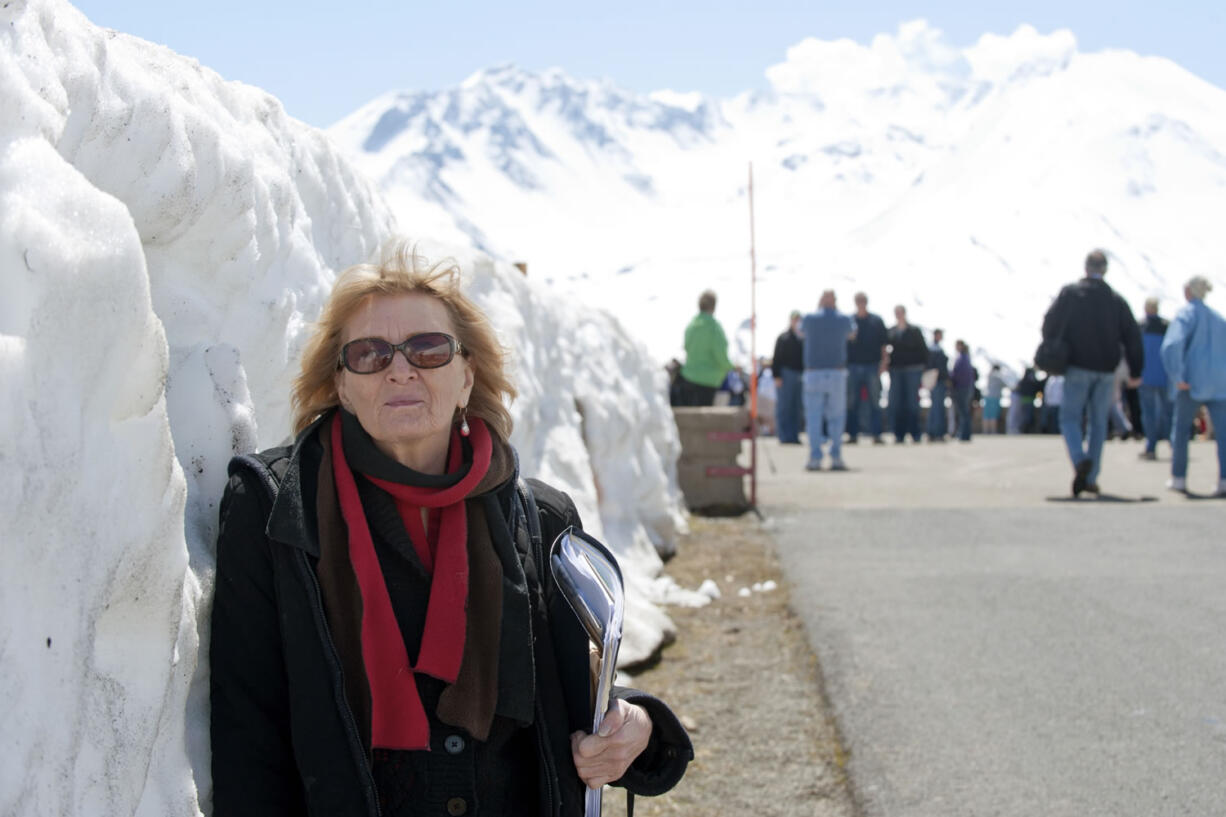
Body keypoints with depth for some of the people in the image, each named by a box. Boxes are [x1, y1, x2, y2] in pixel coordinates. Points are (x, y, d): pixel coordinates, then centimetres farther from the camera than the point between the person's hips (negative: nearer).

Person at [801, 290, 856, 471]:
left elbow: (801, 332, 22)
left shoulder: (810, 319, -2)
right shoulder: (844, 319, 0)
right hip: (837, 374, 1)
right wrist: (836, 310, 30)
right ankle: (836, 457, 3)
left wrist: (818, 309, 28)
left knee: (814, 417, 3)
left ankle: (815, 459, -2)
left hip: (814, 373, -1)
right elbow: (851, 332, 24)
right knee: (837, 417, 9)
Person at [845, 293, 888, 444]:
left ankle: (876, 434, -1)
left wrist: (884, 360, -3)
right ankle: (853, 434, 7)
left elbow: (883, 344, 7)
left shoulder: (877, 321, 7)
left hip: (872, 366, -1)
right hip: (853, 365, 1)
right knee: (852, 403, 2)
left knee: (874, 402, -1)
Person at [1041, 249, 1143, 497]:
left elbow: (1051, 323, -9)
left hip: (1078, 367, -3)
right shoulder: (1117, 300, 4)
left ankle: (1080, 460, -23)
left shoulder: (1070, 293, -4)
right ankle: (1091, 479, 10)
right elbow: (1132, 337, 3)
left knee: (1069, 418, 4)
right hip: (1106, 371, 3)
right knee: (1098, 423, 12)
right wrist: (1135, 372, 8)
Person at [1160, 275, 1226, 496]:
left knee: (1181, 429, 10)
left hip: (1193, 380, -4)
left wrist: (1177, 377, -15)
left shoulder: (1187, 312, -1)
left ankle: (1178, 477, 16)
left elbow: (1172, 345, -17)